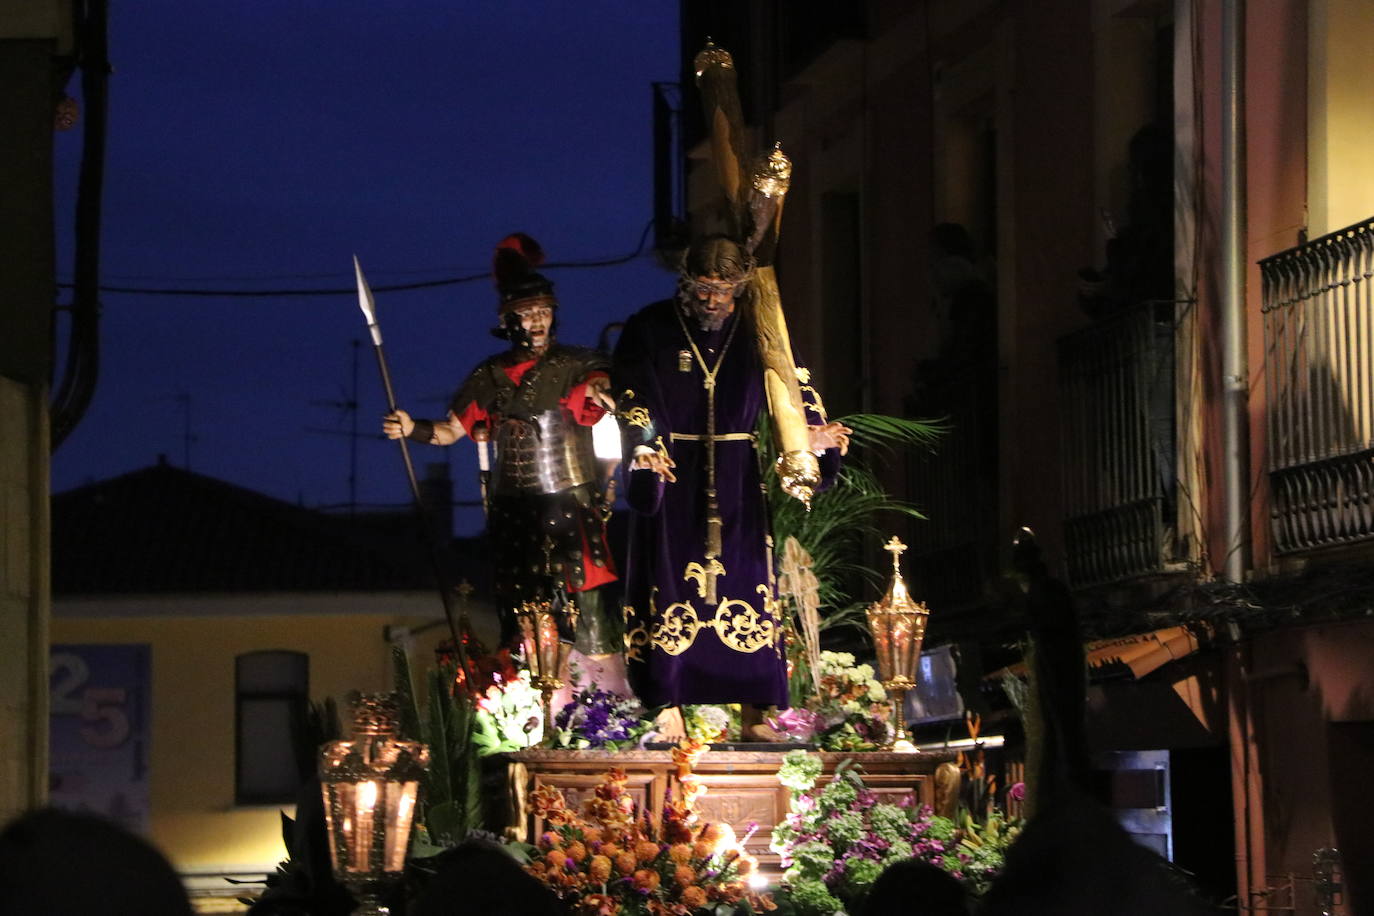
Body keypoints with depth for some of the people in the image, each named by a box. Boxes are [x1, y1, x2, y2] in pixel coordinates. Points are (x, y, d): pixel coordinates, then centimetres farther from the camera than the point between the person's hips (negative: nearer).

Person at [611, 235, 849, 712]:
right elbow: (633, 403, -9)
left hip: (737, 489, 2)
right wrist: (643, 449, -27)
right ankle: (669, 712, -2)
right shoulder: (649, 329, -2)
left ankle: (756, 717, 4)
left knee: (745, 579, 1)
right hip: (672, 486, -2)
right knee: (673, 584, -4)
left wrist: (814, 434, -18)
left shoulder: (757, 332, 4)